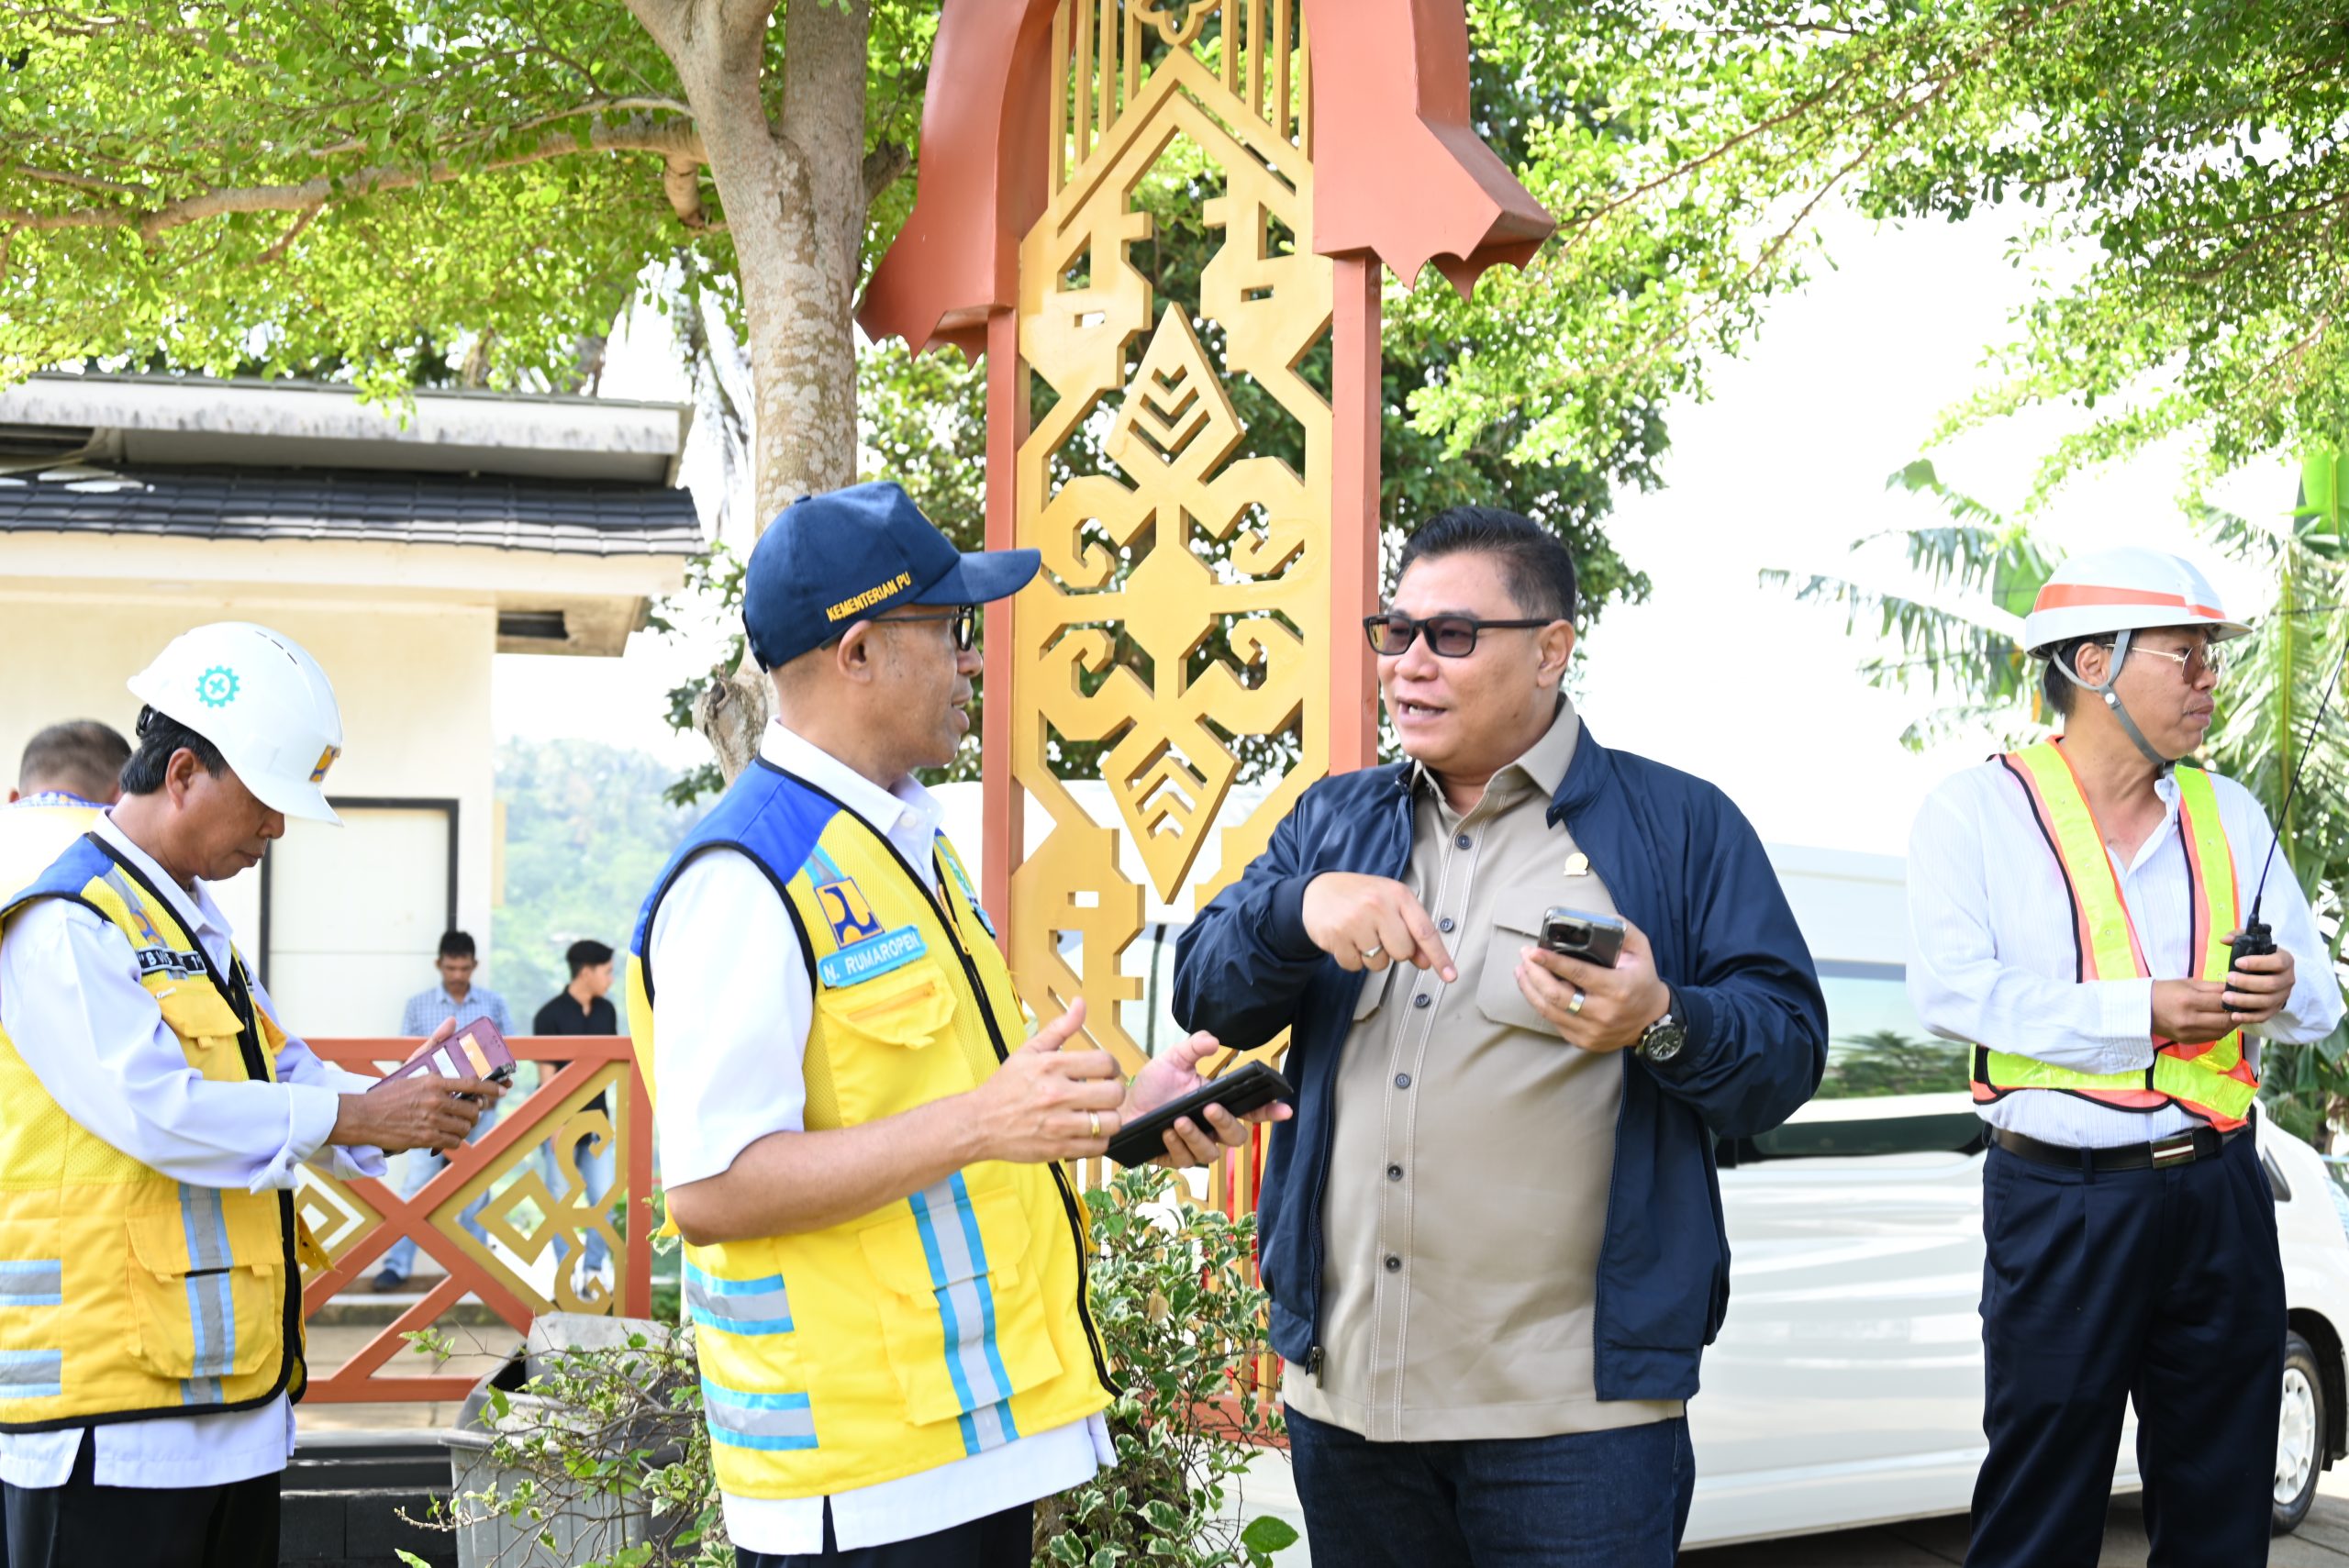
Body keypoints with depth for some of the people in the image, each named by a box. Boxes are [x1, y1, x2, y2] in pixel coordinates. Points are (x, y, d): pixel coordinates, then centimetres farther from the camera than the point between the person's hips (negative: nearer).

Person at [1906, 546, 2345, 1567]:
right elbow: (1949, 990, -15)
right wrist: (2141, 1012, -17)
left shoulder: (2232, 815, 13)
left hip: (2222, 1190, 5)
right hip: (2061, 1202, -5)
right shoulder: (1978, 810, -2)